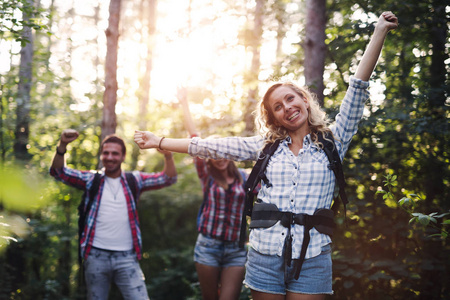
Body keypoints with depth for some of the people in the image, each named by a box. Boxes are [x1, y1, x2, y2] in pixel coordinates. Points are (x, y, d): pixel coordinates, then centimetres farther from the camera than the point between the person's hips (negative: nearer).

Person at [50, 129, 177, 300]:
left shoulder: (134, 180, 8)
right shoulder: (91, 180, 7)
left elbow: (168, 179, 0)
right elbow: (58, 172, -2)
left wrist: (168, 156, -20)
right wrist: (62, 145, -19)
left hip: (127, 258, 0)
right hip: (96, 256, 0)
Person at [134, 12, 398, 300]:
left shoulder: (332, 142, 5)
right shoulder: (266, 146, 11)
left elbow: (358, 89, 1)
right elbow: (213, 146, 12)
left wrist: (380, 32, -3)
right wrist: (159, 142, 13)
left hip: (311, 260, -2)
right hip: (265, 256, 2)